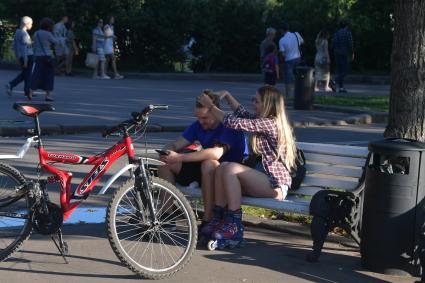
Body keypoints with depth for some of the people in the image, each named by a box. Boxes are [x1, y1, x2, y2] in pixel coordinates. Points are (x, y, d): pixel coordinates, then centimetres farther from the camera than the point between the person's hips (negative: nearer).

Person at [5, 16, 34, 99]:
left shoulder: (17, 32, 11)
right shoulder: (24, 34, -16)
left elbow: (14, 46, 16)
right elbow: (24, 48, -21)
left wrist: (18, 57, 22)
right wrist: (25, 60, -20)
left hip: (21, 57, 8)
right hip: (28, 56, -8)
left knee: (24, 74, 19)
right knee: (28, 74, 4)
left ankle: (10, 85, 10)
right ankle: (27, 92, 12)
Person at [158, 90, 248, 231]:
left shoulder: (229, 126, -21)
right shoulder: (198, 126, 2)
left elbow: (216, 153, -37)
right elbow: (175, 145, 1)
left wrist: (179, 158, -40)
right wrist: (167, 152, -26)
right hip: (206, 171, 7)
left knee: (209, 163, -40)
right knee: (165, 163, -5)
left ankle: (208, 221, -33)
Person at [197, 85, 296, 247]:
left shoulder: (270, 123, -13)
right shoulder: (264, 121, 15)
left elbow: (233, 122, -17)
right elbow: (242, 113, 31)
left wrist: (210, 106, -6)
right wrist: (227, 96, 23)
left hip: (275, 185, -9)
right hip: (263, 179, 9)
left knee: (231, 168, -25)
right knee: (222, 167, -10)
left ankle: (234, 226, -24)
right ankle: (219, 219, -13)